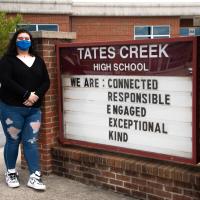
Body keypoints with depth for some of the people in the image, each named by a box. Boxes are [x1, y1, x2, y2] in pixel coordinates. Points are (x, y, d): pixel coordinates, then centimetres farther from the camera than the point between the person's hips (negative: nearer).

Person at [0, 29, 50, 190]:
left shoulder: (38, 60, 13)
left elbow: (46, 82, 7)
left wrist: (36, 95, -12)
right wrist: (26, 94, -20)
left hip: (34, 109, 3)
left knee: (31, 142, 2)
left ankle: (35, 176, 4)